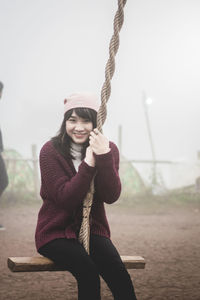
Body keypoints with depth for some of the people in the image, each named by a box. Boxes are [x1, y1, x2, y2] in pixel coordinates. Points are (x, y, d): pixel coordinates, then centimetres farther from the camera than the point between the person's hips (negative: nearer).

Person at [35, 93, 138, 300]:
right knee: (88, 271, -31)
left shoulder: (108, 149, 0)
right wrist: (88, 163, -25)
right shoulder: (50, 151, -8)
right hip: (56, 231, -2)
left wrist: (104, 157, -25)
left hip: (93, 229, 3)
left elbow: (111, 197, -12)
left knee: (118, 273, -27)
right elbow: (66, 199, -16)